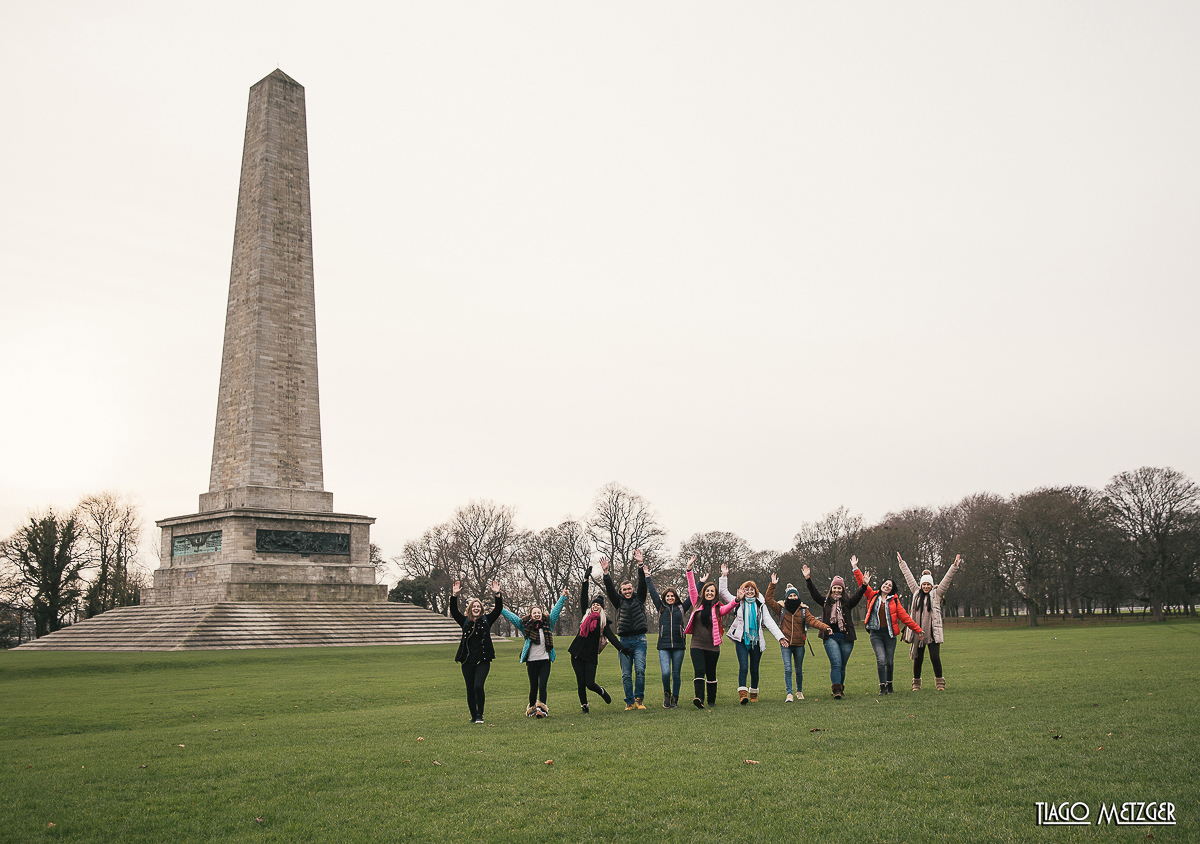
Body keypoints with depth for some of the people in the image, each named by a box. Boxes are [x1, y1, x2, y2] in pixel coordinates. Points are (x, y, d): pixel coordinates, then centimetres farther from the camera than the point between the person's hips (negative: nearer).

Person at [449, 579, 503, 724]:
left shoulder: (487, 620, 6)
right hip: (468, 661, 2)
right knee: (470, 690, 6)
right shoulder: (465, 621, 7)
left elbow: (498, 609, -4)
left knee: (478, 686, -17)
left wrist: (497, 594, -17)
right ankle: (474, 716, 20)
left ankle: (480, 714, -2)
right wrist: (454, 596, -17)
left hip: (483, 661, -2)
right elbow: (454, 611, -4)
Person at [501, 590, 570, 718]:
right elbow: (512, 617, 8)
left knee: (542, 686, -8)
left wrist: (563, 597, 12)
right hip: (532, 661, 0)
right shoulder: (526, 626, 4)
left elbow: (556, 610, 12)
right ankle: (532, 709, 23)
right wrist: (500, 609, 9)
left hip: (545, 660, 0)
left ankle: (542, 709, -11)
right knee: (533, 687, 8)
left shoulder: (548, 624, 7)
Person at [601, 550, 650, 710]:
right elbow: (610, 589, -1)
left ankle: (639, 699, -1)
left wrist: (640, 565, -14)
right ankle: (629, 702, 7)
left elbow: (642, 584, -2)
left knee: (640, 670, -10)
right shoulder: (619, 601, 11)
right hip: (624, 641, 1)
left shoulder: (639, 599, 10)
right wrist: (606, 573, -15)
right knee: (626, 674, 1)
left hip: (639, 640, -1)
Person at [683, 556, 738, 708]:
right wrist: (689, 569, 2)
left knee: (711, 674, 8)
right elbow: (692, 588, 6)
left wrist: (737, 600, -36)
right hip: (697, 644, 0)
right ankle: (699, 698, -29)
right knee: (699, 671, -16)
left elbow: (729, 607, -17)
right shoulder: (698, 605, 8)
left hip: (712, 646, 0)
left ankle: (711, 701, 21)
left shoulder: (718, 608, 2)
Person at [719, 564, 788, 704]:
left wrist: (780, 637, -4)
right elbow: (723, 592, 2)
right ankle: (742, 693, -21)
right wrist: (724, 576, -6)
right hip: (741, 640, -2)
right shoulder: (738, 602, 7)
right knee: (743, 667, -16)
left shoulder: (760, 605, 10)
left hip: (756, 640, 2)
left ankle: (753, 694, 23)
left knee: (754, 669, 7)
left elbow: (769, 621, 5)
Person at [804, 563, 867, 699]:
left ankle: (840, 687, 26)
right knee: (836, 663, -14)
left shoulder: (847, 603, 8)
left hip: (846, 638, 1)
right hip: (830, 637, -1)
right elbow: (814, 593, -1)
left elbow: (857, 596, -8)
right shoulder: (825, 601, 9)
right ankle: (837, 690, -17)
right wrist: (807, 579, -14)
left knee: (842, 666, 9)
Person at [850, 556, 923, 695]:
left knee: (890, 661, 6)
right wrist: (855, 568, 2)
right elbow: (863, 584, 5)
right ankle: (882, 686, -8)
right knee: (881, 659, -14)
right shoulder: (873, 596, 7)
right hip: (876, 633, -1)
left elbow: (904, 617, 7)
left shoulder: (894, 601, 7)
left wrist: (917, 629, 5)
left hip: (890, 634, 1)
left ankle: (889, 683, 28)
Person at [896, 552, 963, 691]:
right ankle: (916, 683, 18)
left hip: (933, 632, -3)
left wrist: (955, 566, -9)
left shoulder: (936, 594, 5)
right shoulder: (916, 593, 13)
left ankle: (940, 683, 6)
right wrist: (902, 563, 29)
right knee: (918, 658, 8)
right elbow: (909, 576, 21)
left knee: (935, 658, -7)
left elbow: (946, 579, -2)